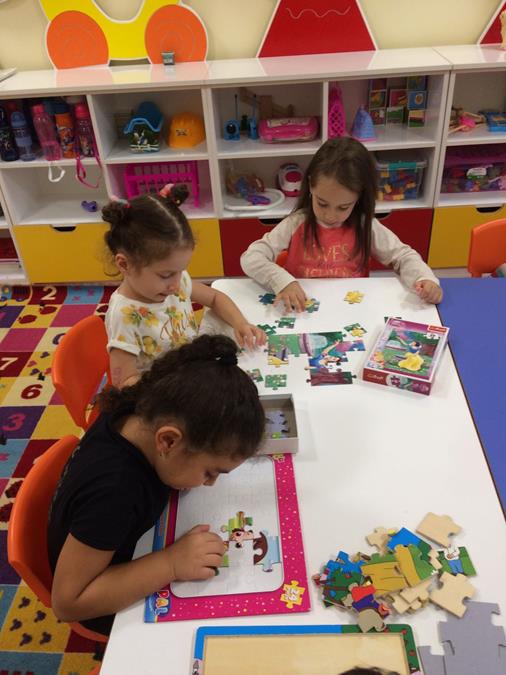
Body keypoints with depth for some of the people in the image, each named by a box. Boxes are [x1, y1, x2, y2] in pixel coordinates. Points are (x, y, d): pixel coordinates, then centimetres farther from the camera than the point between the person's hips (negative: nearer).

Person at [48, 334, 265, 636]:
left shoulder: (135, 416, -24)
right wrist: (171, 564, -37)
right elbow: (68, 602, -32)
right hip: (115, 606, -6)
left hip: (133, 545, 6)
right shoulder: (112, 492, -42)